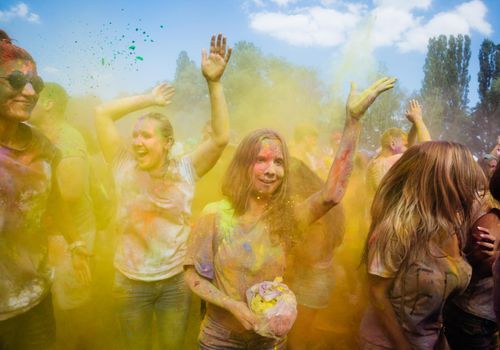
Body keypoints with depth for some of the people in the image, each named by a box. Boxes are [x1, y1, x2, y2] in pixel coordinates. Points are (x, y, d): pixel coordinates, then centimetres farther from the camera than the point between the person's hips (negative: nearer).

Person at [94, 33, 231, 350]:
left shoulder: (185, 170, -7)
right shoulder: (126, 168, -5)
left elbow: (221, 138, -18)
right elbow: (102, 113, -7)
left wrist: (214, 83, -23)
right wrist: (149, 99, -5)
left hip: (175, 280, 0)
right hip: (131, 281, 1)